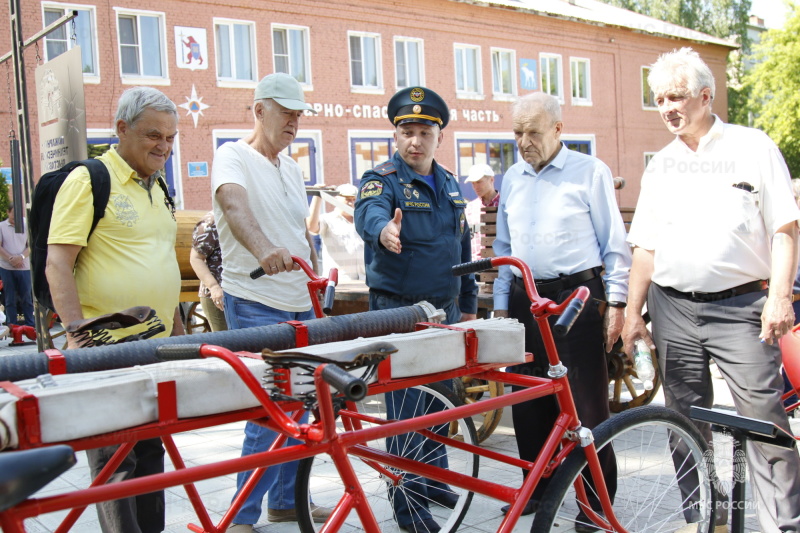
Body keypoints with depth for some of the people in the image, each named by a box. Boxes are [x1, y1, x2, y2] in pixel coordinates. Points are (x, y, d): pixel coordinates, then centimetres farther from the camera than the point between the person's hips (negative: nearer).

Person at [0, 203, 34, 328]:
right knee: (10, 298, 4)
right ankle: (12, 325, 8)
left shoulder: (25, 226, 7)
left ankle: (30, 324, 6)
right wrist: (11, 259, -13)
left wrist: (21, 257, -14)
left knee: (26, 297, 3)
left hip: (24, 267, 1)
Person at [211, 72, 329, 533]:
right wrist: (264, 248, -48)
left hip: (301, 305, 8)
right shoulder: (233, 157, -9)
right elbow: (234, 204, -30)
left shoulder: (291, 167, 15)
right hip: (257, 306, -7)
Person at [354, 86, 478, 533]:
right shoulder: (383, 179, -9)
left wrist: (468, 304, 18)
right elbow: (368, 212, -32)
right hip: (399, 309, -6)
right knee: (407, 408, -3)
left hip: (444, 308, 7)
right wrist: (383, 229, -56)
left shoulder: (451, 185, 11)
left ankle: (435, 479, 34)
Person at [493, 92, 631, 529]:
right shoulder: (512, 179, 15)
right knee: (528, 399, 10)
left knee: (586, 403, -3)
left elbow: (614, 242, 0)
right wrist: (500, 304, 14)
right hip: (526, 300, 5)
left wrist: (615, 301, -5)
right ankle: (538, 486, 25)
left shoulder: (590, 172, 1)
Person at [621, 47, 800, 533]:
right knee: (686, 421, 9)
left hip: (741, 306, -4)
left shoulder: (753, 147, 1)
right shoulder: (661, 165, 13)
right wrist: (634, 311, 8)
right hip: (673, 309, 4)